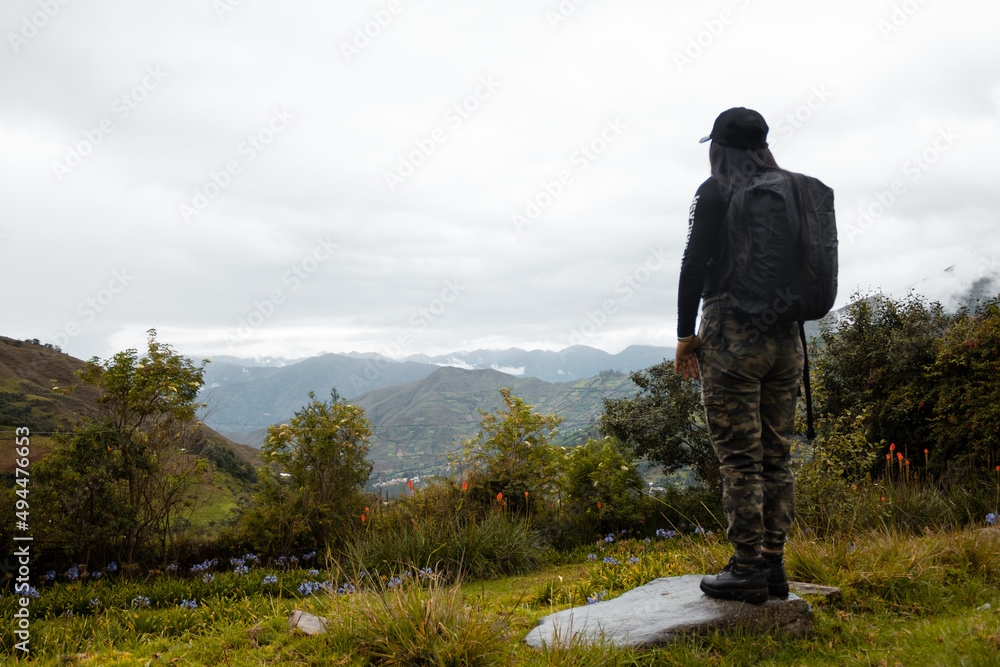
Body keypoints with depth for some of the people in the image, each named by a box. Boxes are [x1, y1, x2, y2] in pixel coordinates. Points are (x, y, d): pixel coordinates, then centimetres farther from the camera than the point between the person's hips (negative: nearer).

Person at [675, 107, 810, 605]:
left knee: (739, 457, -3)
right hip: (786, 335, 7)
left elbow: (695, 265, -8)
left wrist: (685, 334, -2)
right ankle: (773, 564, 16)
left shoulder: (717, 191, -4)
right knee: (775, 456, 10)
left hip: (733, 334, -6)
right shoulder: (794, 190, 13)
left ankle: (747, 570, 1)